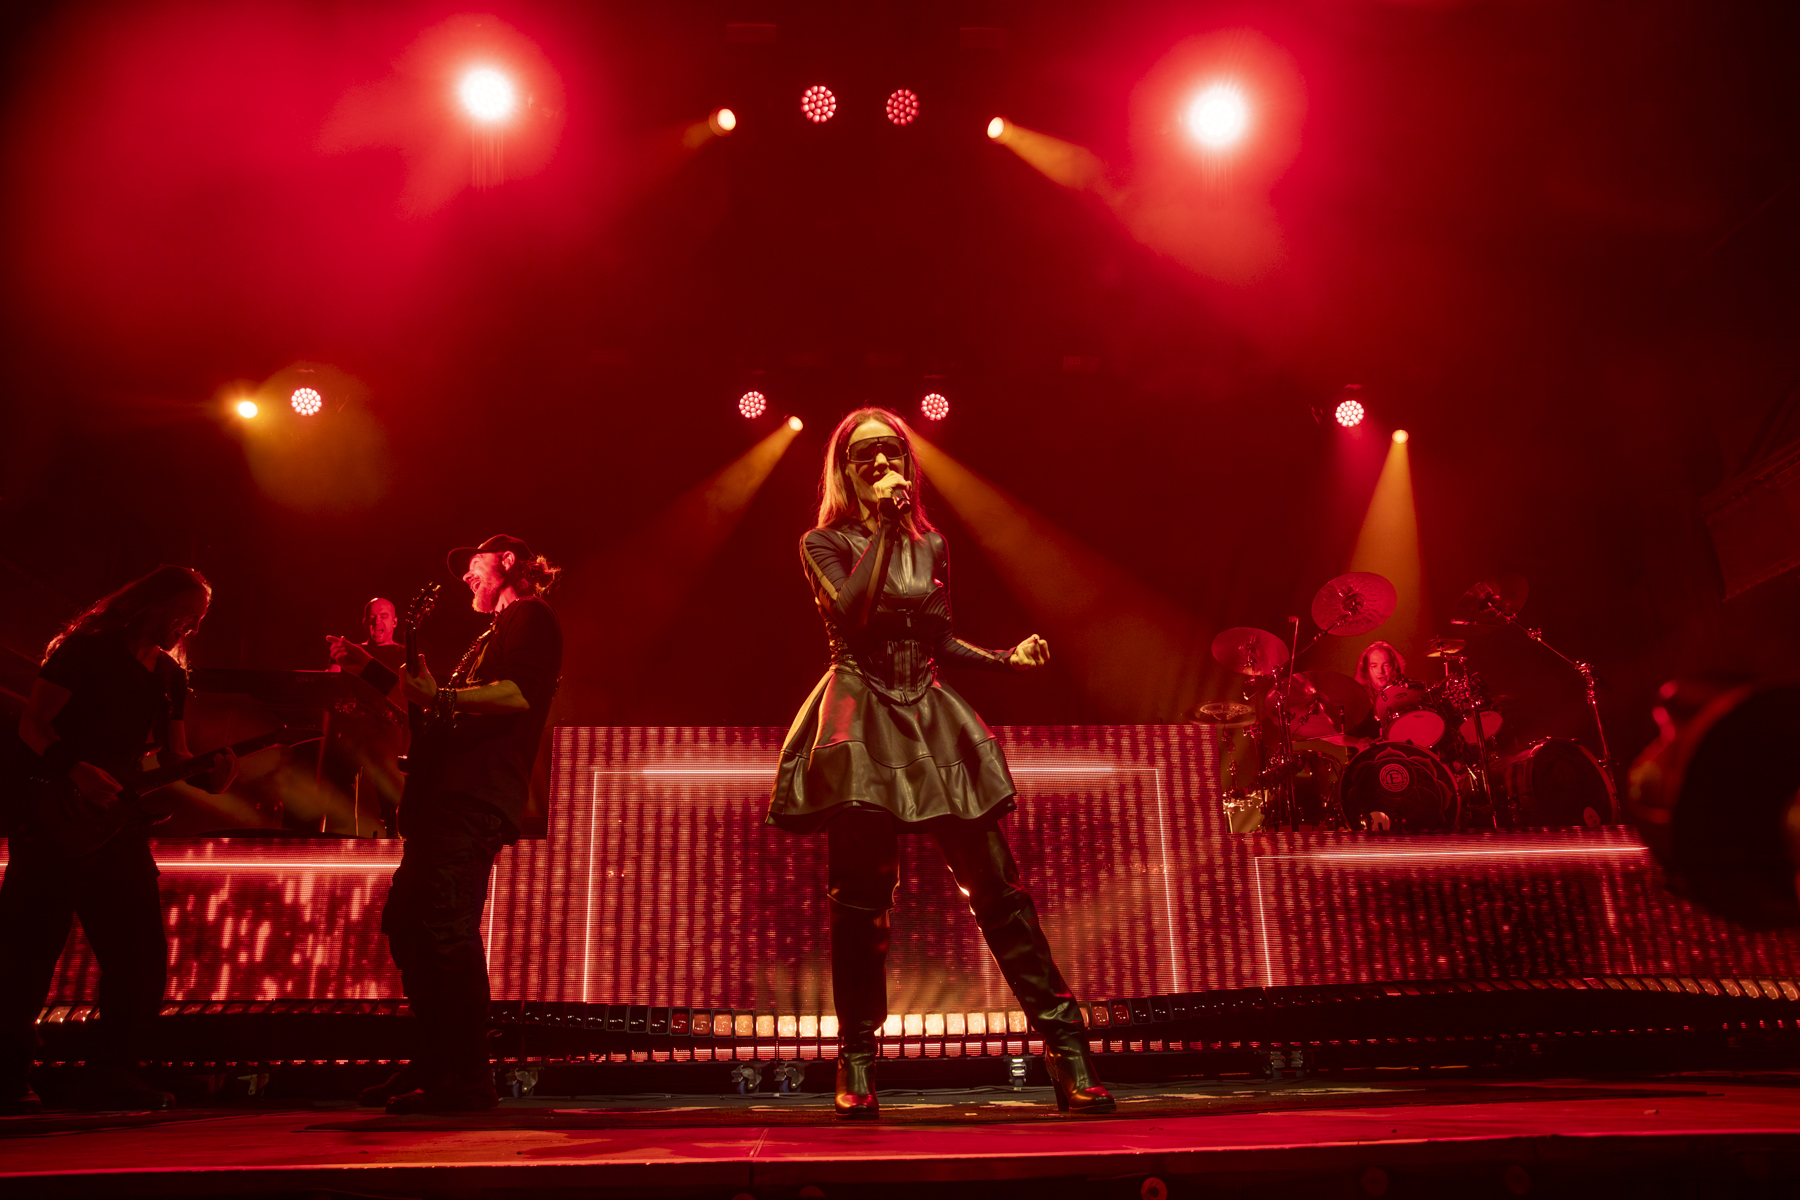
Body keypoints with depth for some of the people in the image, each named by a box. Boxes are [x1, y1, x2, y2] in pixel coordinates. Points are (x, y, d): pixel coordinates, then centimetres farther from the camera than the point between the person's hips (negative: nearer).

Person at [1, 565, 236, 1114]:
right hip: (54, 816, -6)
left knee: (141, 953, 1)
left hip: (115, 819, 6)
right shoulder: (87, 649, -5)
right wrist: (76, 772, -25)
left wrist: (209, 777, -6)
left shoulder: (170, 676, 13)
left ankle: (114, 1073, 11)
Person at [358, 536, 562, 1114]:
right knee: (406, 920, 12)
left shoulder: (530, 615, 1)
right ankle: (435, 1064, 19)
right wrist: (378, 663, 27)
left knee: (444, 925, -17)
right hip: (451, 795, 11)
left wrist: (442, 697, -25)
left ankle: (466, 1079, -15)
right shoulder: (496, 633, 32)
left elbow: (519, 692, -16)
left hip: (477, 797, -11)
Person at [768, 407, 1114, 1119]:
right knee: (860, 895, -2)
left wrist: (1009, 658, 7)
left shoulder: (931, 546, 15)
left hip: (931, 719, 3)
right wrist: (885, 527, -10)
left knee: (996, 884, -2)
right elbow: (851, 612, -15)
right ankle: (857, 1066, 11)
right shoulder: (824, 544, 4)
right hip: (861, 722, -3)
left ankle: (1065, 1046, 2)